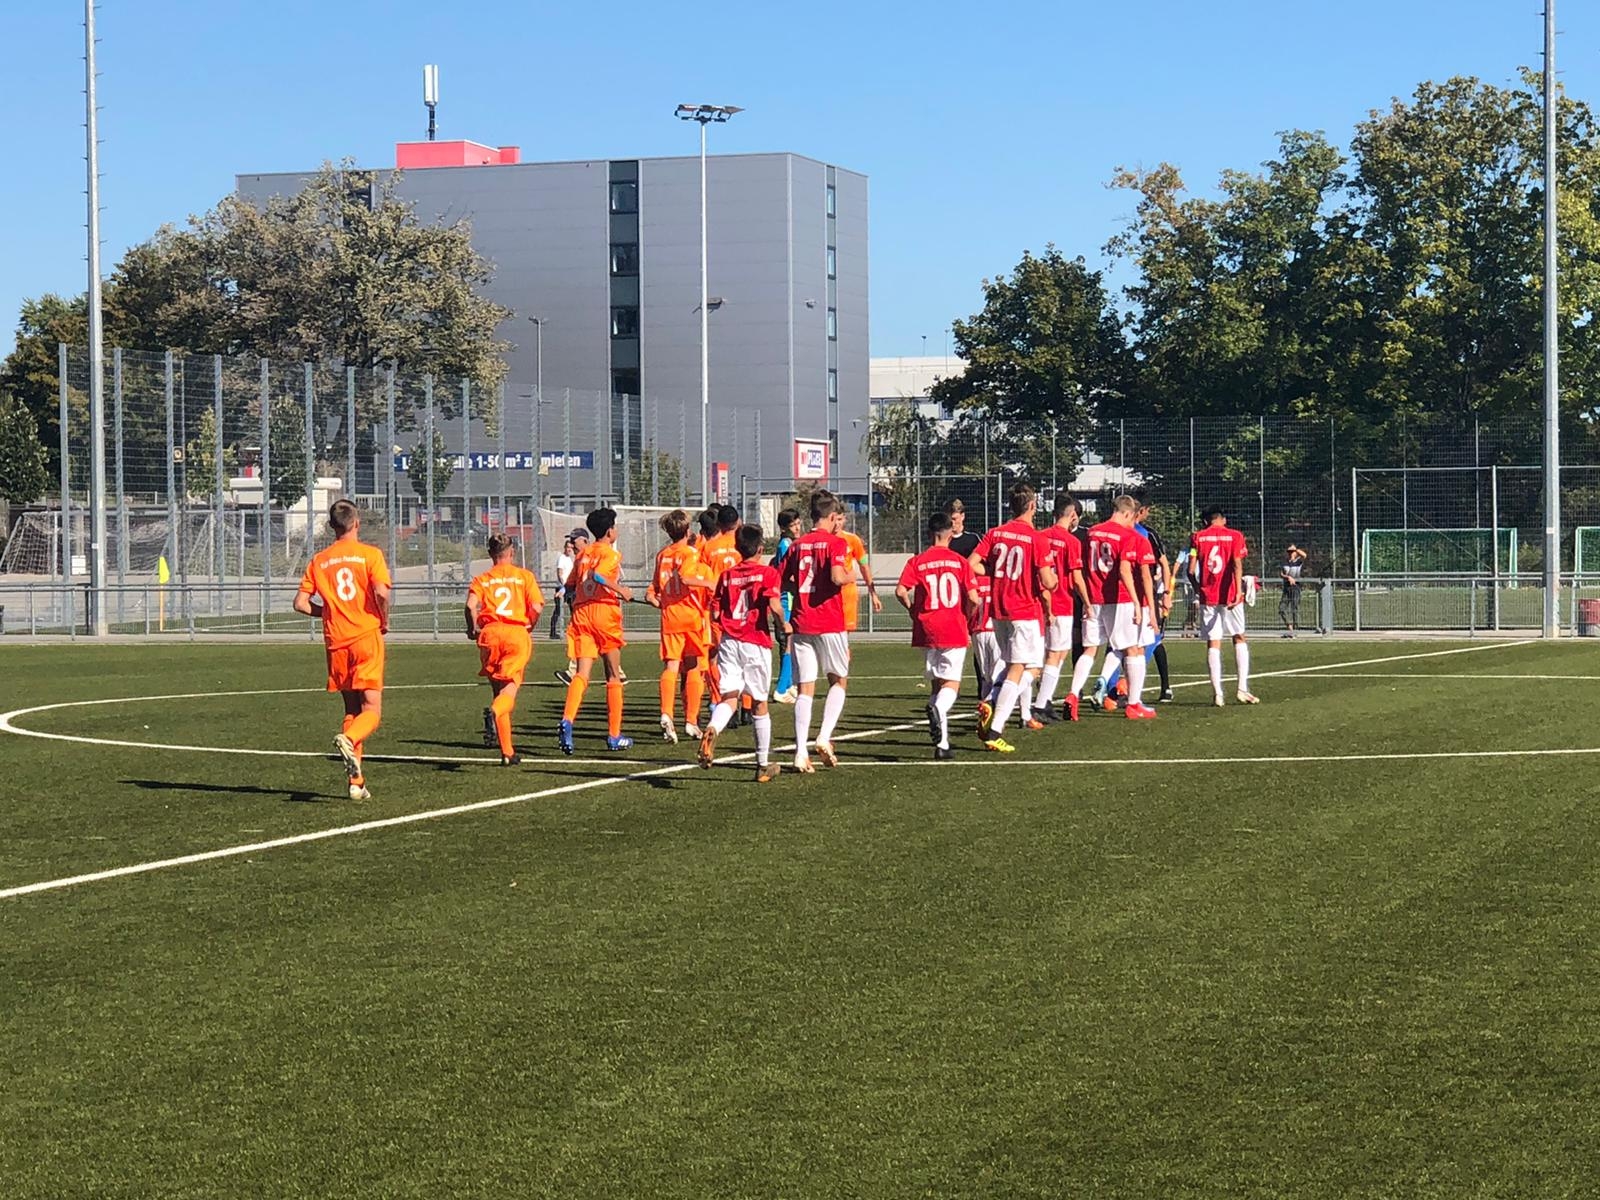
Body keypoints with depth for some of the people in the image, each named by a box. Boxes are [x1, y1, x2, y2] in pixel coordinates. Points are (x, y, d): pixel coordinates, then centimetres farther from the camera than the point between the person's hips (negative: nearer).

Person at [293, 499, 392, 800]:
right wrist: (385, 621, 0)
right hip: (366, 636, -4)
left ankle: (356, 782, 6)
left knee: (352, 710, 12)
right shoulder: (370, 554, -3)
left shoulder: (319, 561, 8)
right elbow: (381, 592, -17)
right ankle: (348, 739, -33)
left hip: (336, 641, 4)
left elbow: (301, 603, 3)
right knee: (372, 710, 0)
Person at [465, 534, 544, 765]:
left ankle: (507, 753, 7)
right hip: (517, 633, -2)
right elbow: (536, 607, -2)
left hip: (490, 633, 2)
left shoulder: (482, 579, 14)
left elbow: (471, 605, -4)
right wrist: (530, 627, 16)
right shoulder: (524, 576, 10)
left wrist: (473, 629, 11)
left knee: (498, 689, 10)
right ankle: (494, 711, -43)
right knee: (510, 687, -5)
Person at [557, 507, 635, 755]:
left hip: (581, 613, 5)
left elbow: (570, 585, 16)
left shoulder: (582, 553, 15)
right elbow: (597, 575, -22)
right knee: (613, 676, 8)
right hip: (605, 613, -5)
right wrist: (621, 590, -12)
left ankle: (567, 721, -30)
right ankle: (614, 736, 12)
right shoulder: (610, 554, -4)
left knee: (582, 673, -4)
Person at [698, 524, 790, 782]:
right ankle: (764, 765, 17)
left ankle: (712, 730, -39)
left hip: (729, 642, 2)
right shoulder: (768, 572, -2)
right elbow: (774, 606, -17)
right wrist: (783, 625, 2)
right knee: (759, 703, 10)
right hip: (757, 643, -2)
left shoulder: (726, 575, 8)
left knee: (729, 697, -4)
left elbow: (715, 614, 7)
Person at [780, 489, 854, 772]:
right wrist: (849, 577, -1)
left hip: (801, 624, 4)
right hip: (830, 623, -4)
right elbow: (837, 577, -22)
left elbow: (782, 582, 6)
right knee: (839, 681, 14)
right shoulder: (835, 542, -7)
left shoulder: (797, 544, 8)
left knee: (805, 689, 5)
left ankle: (801, 753, -2)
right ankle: (824, 737, -3)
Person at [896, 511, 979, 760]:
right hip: (954, 631, -2)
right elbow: (973, 598, -6)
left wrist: (912, 609, 8)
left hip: (927, 631, 2)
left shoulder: (917, 562, 0)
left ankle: (942, 744, 8)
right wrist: (966, 616, 15)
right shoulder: (960, 562, -1)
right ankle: (937, 708, -35)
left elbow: (901, 591, -12)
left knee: (936, 683, 13)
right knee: (951, 683, 1)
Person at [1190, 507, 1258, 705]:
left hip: (1207, 597, 1)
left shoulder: (1198, 537, 4)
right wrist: (1238, 591, -18)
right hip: (1230, 596, -1)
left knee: (1213, 643, 4)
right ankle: (1242, 688, 2)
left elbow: (1191, 569, -1)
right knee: (1240, 638, 12)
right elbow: (1237, 564, -11)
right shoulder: (1235, 536, 2)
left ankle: (1217, 693, -3)